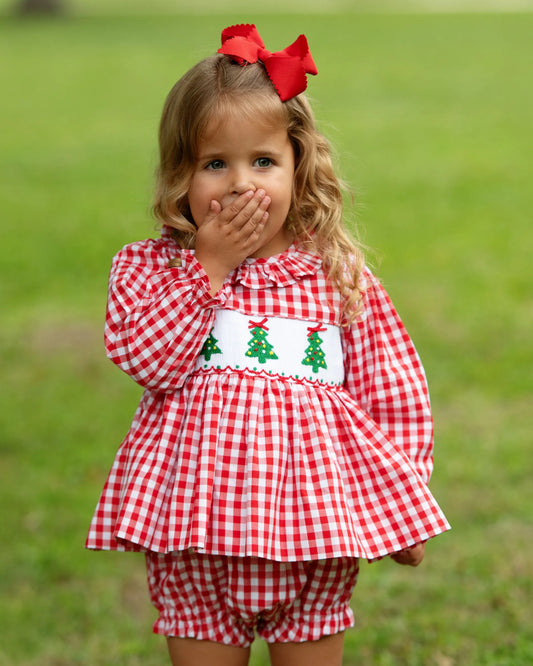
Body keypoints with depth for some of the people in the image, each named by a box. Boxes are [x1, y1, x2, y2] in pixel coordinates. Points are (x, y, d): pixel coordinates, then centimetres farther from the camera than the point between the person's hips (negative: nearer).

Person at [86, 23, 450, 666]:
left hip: (314, 520, 0)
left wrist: (402, 508, 3)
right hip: (194, 527, 0)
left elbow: (394, 398, 7)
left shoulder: (340, 275, 4)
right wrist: (210, 264, -12)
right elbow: (147, 359, -13)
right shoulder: (146, 267, 5)